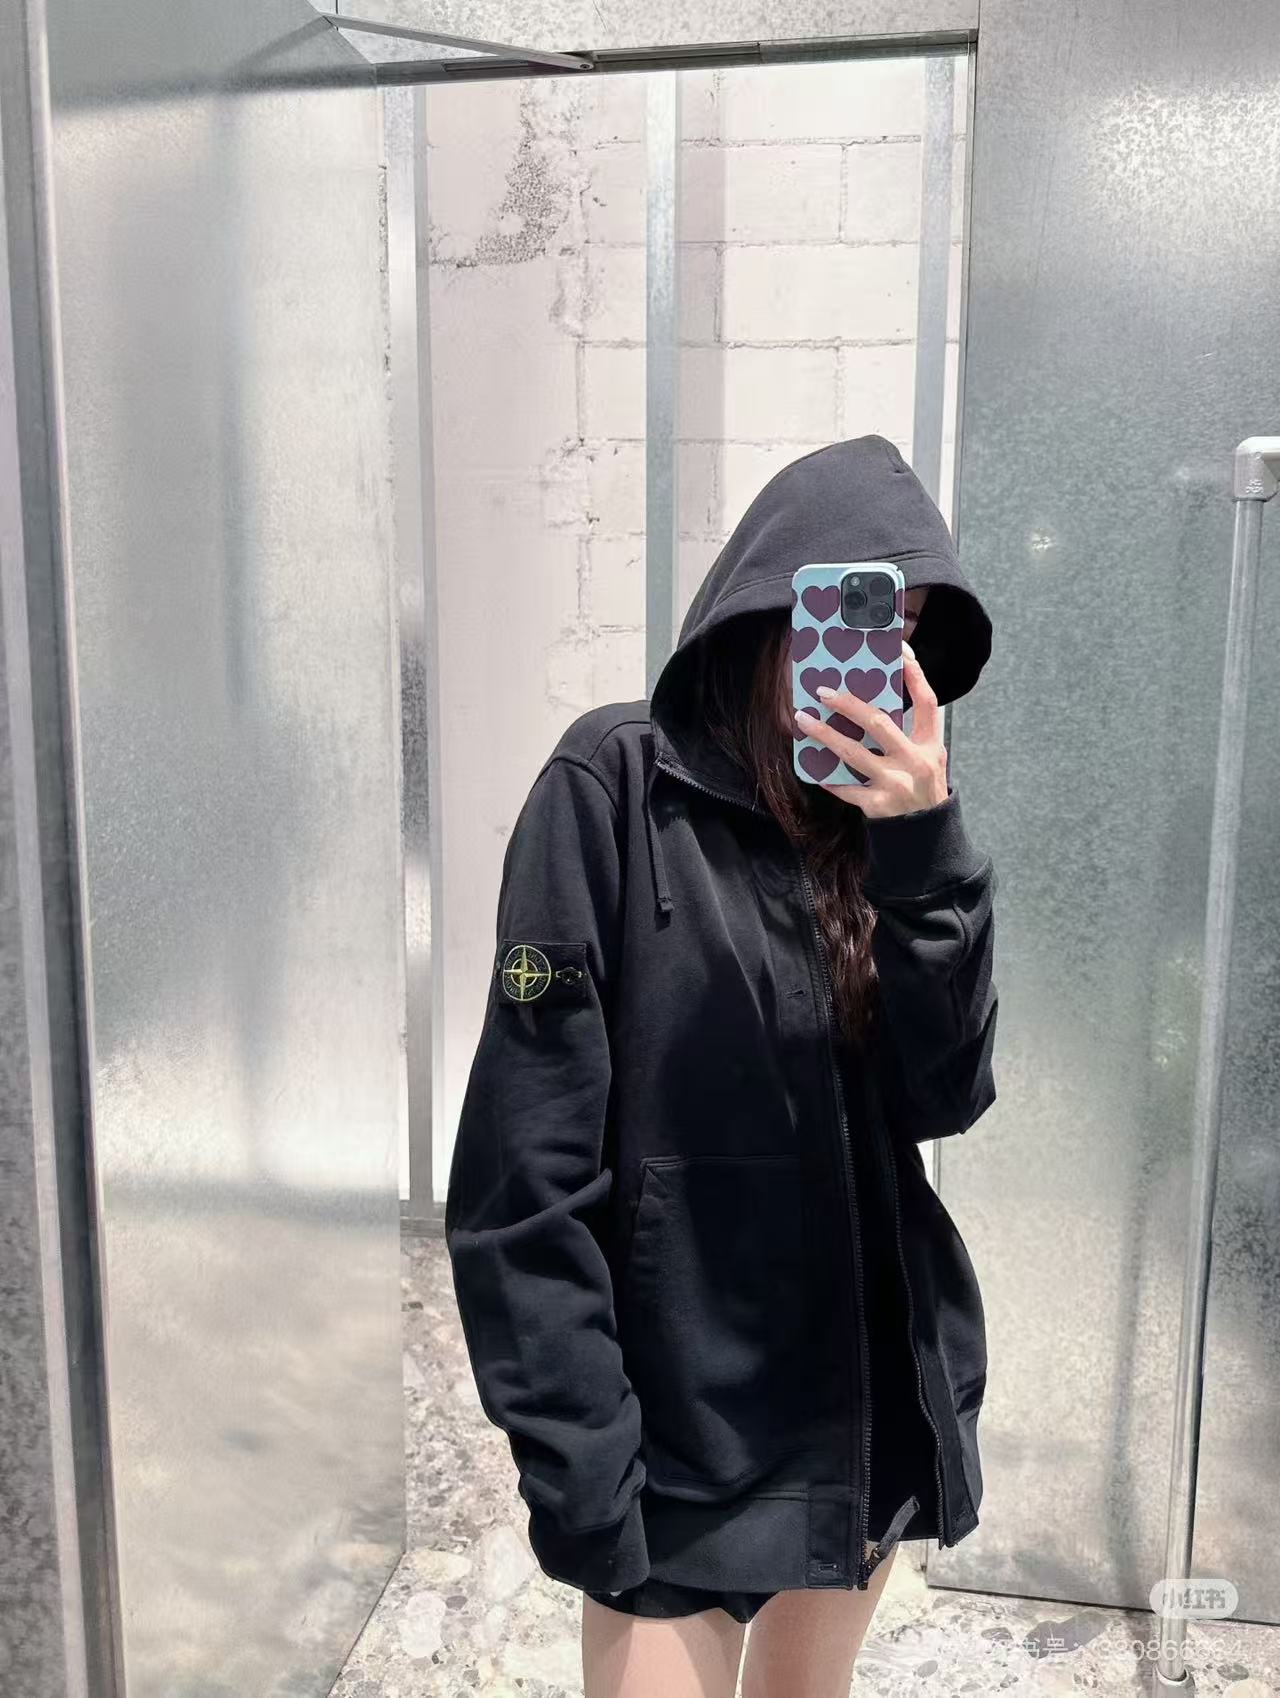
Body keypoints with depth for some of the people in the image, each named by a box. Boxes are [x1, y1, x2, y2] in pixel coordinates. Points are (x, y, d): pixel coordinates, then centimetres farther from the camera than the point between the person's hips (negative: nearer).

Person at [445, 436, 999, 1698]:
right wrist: (578, 1463, -17)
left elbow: (947, 1095, -6)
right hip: (685, 1422, -5)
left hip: (876, 1395, 6)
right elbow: (529, 1160, -16)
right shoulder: (618, 784, -14)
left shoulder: (881, 806, 2)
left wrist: (925, 847, -18)